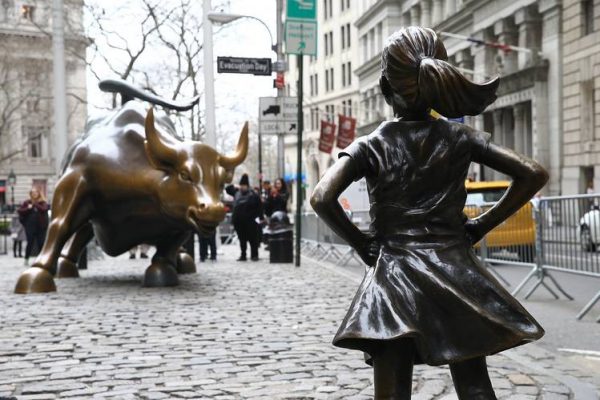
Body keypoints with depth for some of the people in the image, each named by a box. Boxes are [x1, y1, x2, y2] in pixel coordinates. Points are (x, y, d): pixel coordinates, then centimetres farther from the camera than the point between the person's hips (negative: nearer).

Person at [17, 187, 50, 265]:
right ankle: (26, 259, 11)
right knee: (30, 242, -2)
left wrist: (35, 204, -18)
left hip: (41, 226, 0)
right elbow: (19, 211, 3)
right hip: (30, 226, 0)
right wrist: (28, 208, -12)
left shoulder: (43, 202, 4)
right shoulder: (27, 202, 6)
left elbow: (44, 209, -15)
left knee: (41, 243, 1)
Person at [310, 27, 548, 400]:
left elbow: (322, 198, -17)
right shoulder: (459, 137, 1)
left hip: (393, 280, -1)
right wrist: (480, 225, 2)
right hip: (457, 275, 2)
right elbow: (534, 174, -3)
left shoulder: (370, 147, -4)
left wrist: (361, 243, -4)